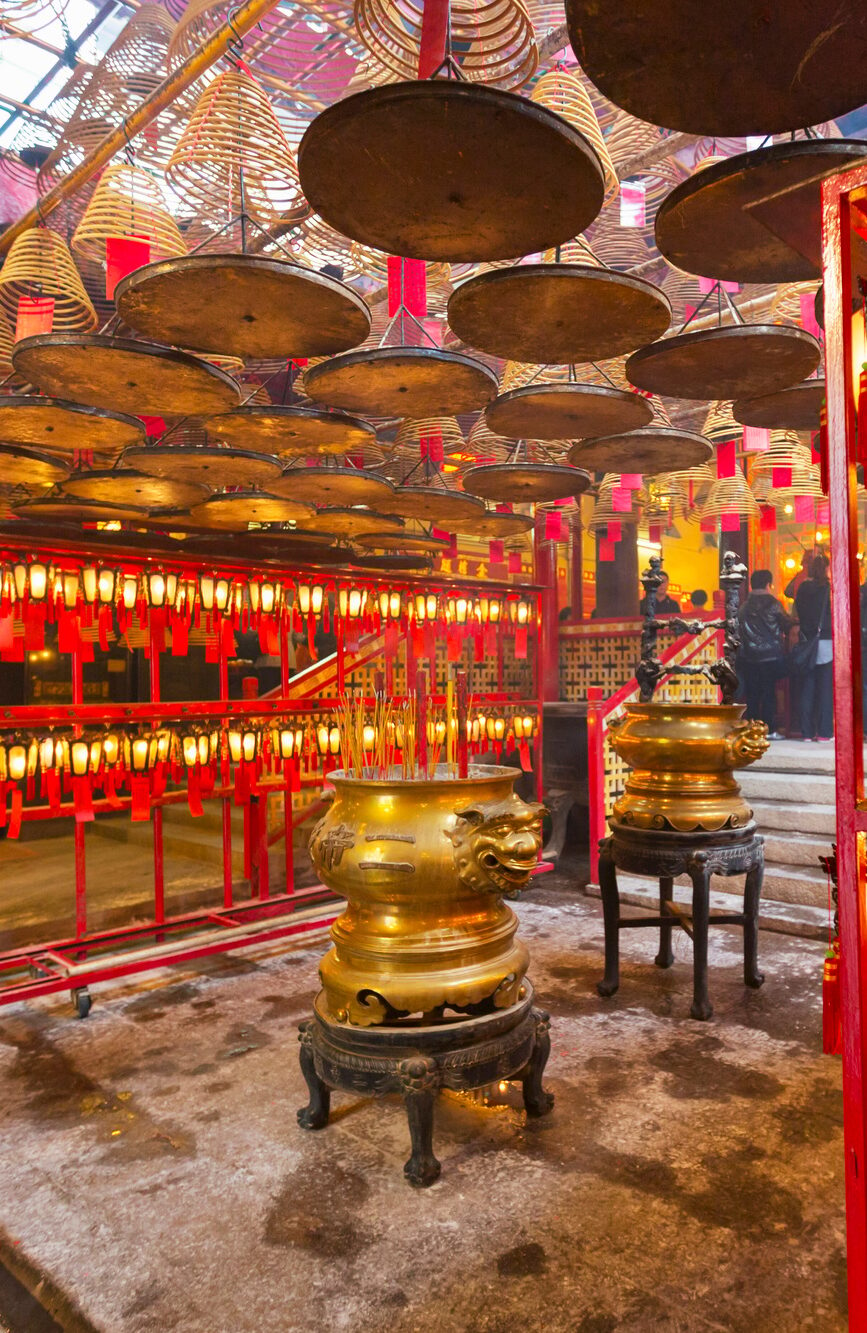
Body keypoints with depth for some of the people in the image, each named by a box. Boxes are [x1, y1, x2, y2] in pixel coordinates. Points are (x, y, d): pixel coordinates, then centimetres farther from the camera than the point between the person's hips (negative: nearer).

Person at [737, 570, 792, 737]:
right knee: (769, 693, 1)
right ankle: (770, 729, 1)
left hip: (748, 656, 4)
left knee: (752, 694, 7)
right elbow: (787, 625, 3)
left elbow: (739, 629, 9)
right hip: (770, 655, -3)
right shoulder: (773, 604, -6)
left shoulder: (744, 606, 5)